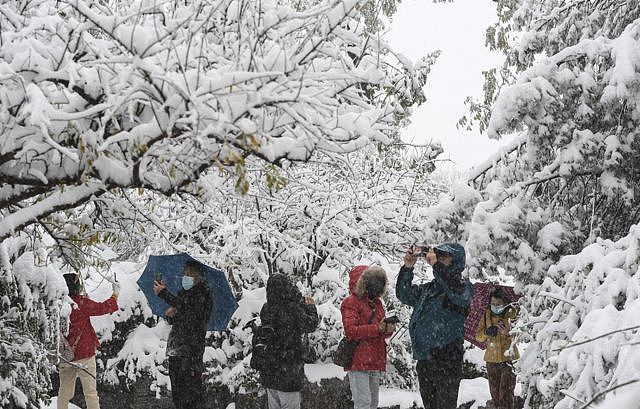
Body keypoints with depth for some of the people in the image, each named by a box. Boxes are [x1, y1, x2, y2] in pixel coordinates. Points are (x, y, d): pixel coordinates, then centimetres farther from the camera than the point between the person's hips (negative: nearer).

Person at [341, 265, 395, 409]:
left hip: (375, 362, 8)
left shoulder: (376, 302, 19)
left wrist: (388, 329, -3)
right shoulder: (351, 302, -6)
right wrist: (377, 328, -22)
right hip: (358, 361, -8)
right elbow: (351, 331, -17)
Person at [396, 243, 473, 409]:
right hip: (424, 361, 7)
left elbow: (459, 294, -28)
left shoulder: (462, 285, -4)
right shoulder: (428, 288, 17)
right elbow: (404, 294, 22)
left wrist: (436, 265, -25)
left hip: (447, 362, -7)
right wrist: (408, 267, 6)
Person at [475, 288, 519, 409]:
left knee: (506, 394, -10)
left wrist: (507, 333, -27)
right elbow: (478, 336, 8)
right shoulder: (487, 315, 6)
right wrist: (486, 332, -13)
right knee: (495, 393, 15)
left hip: (508, 358, -5)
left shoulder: (512, 314, -6)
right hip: (492, 360, 5)